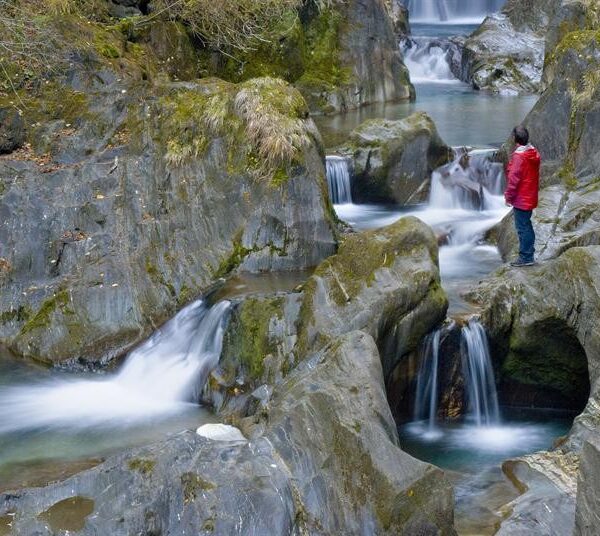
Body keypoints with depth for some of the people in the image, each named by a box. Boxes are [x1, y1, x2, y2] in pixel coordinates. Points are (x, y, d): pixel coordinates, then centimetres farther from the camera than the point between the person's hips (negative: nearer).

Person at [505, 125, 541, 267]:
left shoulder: (519, 155, -20)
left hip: (521, 198, -9)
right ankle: (529, 255, 24)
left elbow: (514, 178, -18)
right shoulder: (534, 153, 6)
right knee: (527, 226, 17)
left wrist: (509, 196, -10)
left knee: (522, 227, -3)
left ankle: (525, 257, 0)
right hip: (531, 196, 9)